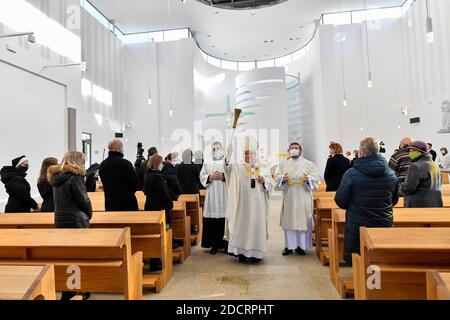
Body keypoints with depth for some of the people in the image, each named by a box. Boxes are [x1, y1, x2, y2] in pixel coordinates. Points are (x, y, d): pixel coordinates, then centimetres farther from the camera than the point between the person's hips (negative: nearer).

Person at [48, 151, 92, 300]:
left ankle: (67, 292, 27)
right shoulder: (74, 178, -15)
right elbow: (84, 201, -13)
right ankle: (75, 291, 12)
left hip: (60, 221, 8)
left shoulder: (57, 178, 9)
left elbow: (63, 201, 13)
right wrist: (88, 215, 6)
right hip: (76, 221, -8)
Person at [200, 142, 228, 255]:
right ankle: (214, 244, 11)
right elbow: (201, 177, 8)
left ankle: (226, 243, 11)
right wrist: (210, 177, -9)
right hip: (211, 196, 2)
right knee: (212, 219, 0)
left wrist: (223, 176, -14)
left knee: (225, 218, -3)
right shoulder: (207, 163, 13)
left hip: (225, 195, -1)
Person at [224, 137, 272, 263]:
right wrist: (229, 155, -29)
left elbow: (270, 186, 7)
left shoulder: (263, 169, 8)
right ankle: (241, 252, 13)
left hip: (257, 204, 1)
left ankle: (255, 252, 15)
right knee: (241, 225, 2)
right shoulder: (238, 168, 6)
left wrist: (263, 182, -14)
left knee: (256, 226, 3)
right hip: (242, 204, 0)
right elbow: (228, 168, -13)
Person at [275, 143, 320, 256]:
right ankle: (289, 246, 12)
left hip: (303, 198, -1)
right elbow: (277, 178, 6)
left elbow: (316, 177, 0)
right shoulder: (283, 164, 10)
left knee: (302, 220, 2)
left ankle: (300, 245, 14)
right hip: (289, 197, 1)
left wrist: (308, 179, -20)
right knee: (289, 220, 3)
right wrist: (283, 179, -15)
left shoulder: (309, 164, 4)